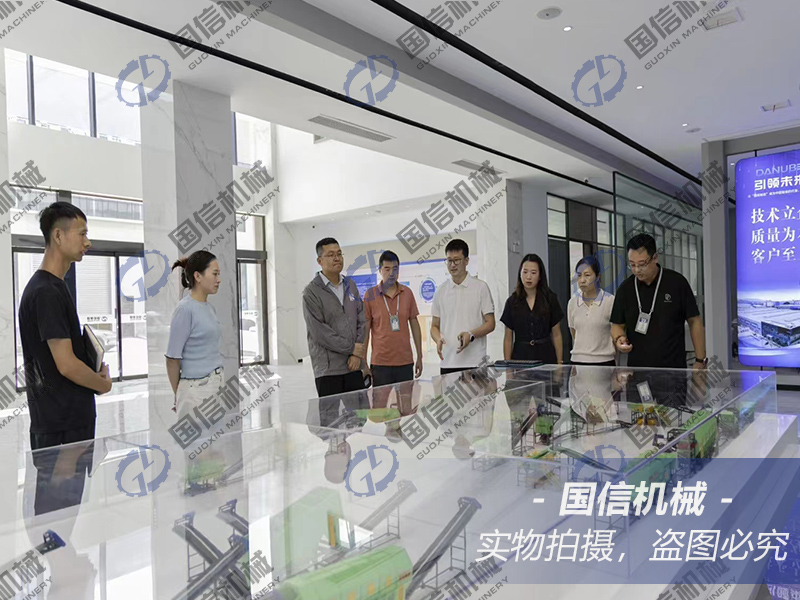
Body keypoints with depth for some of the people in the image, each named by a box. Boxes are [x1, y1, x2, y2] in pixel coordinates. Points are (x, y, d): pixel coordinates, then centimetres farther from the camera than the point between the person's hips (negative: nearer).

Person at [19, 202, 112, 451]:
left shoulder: (54, 286, 12)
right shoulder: (47, 292, -19)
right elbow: (67, 365, -22)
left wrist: (95, 369, 5)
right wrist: (103, 384, -6)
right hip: (64, 424, -10)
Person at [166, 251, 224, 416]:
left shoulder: (210, 307, 10)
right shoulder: (185, 309, -14)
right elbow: (173, 358, -11)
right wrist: (179, 398, -3)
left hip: (218, 384, 8)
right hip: (197, 388, -7)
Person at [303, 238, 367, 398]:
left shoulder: (350, 285, 11)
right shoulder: (311, 292, -6)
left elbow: (362, 321, 9)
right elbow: (319, 332, -13)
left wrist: (357, 354, -3)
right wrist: (351, 348, -9)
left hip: (354, 366, 5)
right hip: (328, 369, -5)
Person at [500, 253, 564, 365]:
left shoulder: (550, 299, 3)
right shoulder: (512, 301, 4)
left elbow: (556, 335, 4)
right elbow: (508, 338, 5)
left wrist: (560, 364, 0)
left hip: (546, 356, 0)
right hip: (520, 356, 0)